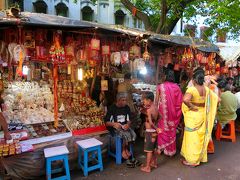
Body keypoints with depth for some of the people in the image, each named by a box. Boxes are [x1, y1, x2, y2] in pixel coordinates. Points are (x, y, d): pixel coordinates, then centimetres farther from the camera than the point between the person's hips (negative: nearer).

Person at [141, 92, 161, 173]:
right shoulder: (156, 108, 4)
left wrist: (156, 128, -16)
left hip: (150, 132, -8)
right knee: (153, 148, 21)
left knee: (149, 150, 1)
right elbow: (159, 117, 17)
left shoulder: (149, 110, -21)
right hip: (154, 131, 8)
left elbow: (151, 122, -27)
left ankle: (147, 167, 11)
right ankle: (154, 163, 35)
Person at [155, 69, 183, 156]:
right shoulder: (177, 87, -5)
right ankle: (171, 150, 26)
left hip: (163, 111, -1)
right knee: (172, 130, 14)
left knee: (163, 129, 14)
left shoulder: (160, 86, -8)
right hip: (173, 112, 1)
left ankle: (161, 148, 23)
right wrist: (176, 112, 9)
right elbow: (180, 101, -4)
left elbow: (156, 101, -5)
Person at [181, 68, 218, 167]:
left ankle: (192, 160, 17)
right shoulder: (207, 89, 0)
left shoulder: (191, 89, -21)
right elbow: (216, 99, 9)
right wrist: (203, 106, 9)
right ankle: (201, 157, 34)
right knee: (200, 136, 19)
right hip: (202, 115, 6)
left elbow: (185, 100, -39)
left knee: (192, 137, 5)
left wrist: (192, 107, -21)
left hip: (193, 116, -6)